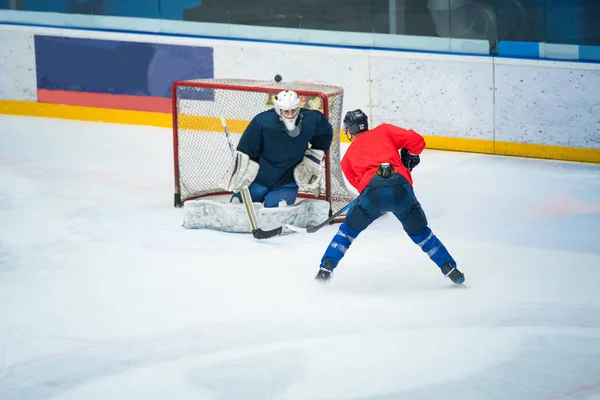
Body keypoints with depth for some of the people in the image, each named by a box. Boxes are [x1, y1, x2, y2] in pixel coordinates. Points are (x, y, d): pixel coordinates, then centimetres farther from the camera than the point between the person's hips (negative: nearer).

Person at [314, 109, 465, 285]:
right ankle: (450, 269, 21)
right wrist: (410, 155, 33)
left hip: (371, 191, -1)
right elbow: (416, 141, 14)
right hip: (400, 186, 1)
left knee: (349, 229, 24)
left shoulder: (348, 157, 28)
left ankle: (326, 268, 19)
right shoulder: (383, 130, 24)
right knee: (419, 231, 21)